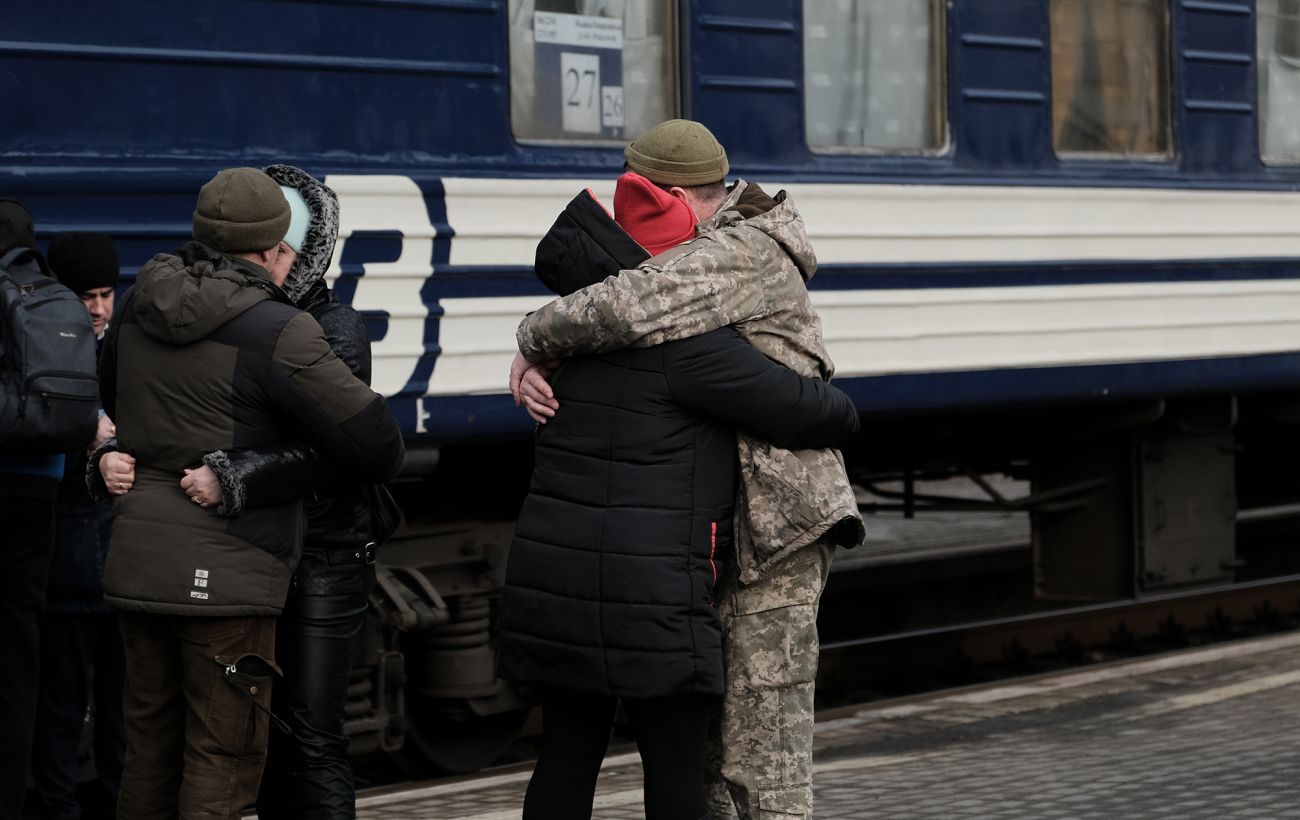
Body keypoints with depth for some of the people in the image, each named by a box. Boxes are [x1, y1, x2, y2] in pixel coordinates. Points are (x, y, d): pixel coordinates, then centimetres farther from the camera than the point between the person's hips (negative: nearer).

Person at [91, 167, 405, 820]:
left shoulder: (141, 302, 7)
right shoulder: (279, 332, -15)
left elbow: (111, 394, 26)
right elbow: (372, 441, -12)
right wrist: (386, 461, 9)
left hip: (135, 564, 7)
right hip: (224, 576, -7)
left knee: (149, 747, 17)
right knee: (221, 757, 0)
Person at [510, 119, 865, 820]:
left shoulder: (739, 254, -17)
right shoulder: (710, 256, 16)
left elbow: (624, 311, -33)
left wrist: (532, 339, -16)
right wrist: (539, 368, -6)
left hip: (775, 525, -10)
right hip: (725, 532, 10)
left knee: (762, 744, -8)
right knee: (702, 739, 15)